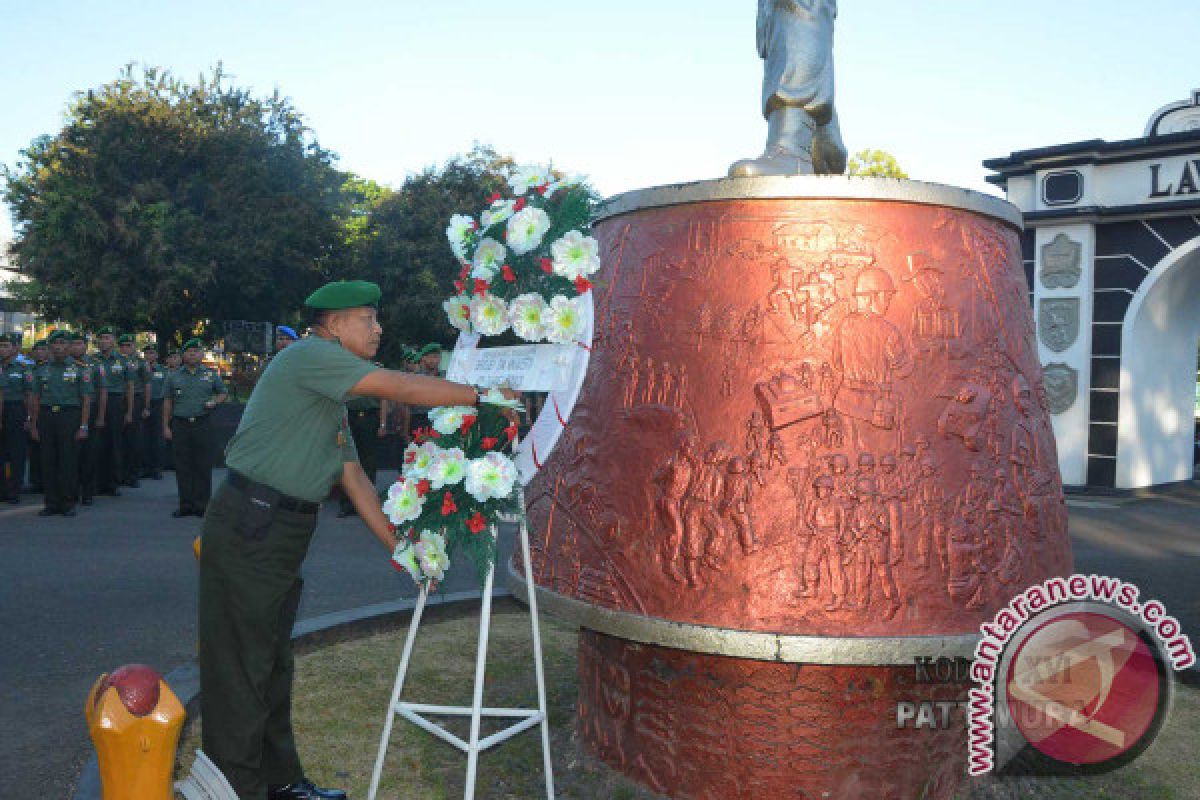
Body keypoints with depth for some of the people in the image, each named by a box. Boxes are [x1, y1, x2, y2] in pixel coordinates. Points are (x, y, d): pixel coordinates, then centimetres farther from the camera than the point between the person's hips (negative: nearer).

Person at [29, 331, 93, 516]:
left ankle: (68, 503, 4)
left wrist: (83, 426, -7)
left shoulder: (79, 369, 2)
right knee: (48, 461, 4)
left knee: (69, 461, -3)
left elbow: (86, 399, -1)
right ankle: (52, 503, 12)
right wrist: (34, 425, 8)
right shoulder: (42, 370, 12)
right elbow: (35, 398, 14)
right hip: (46, 416, 3)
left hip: (69, 416, -3)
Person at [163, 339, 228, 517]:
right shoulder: (174, 376, 11)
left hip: (203, 424, -1)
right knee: (183, 467, 2)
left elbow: (223, 393, 17)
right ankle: (185, 504, 9)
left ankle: (202, 505, 4)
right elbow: (167, 402, 12)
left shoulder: (211, 374, 9)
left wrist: (214, 402, -5)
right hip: (180, 425, 1)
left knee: (203, 466, -1)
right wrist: (165, 426, 7)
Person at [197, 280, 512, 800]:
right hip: (248, 527, -10)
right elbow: (400, 389, -20)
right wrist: (482, 396, -13)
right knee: (241, 665, -1)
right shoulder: (309, 355, -11)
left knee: (273, 662, 16)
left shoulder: (334, 398, 18)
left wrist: (399, 548, 14)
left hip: (284, 533, 10)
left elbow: (353, 478, 17)